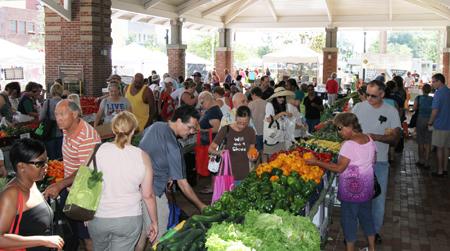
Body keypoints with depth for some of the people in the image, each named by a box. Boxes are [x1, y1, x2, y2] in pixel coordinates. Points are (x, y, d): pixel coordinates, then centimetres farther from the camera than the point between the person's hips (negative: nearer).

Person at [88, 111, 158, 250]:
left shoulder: (99, 150, -11)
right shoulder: (142, 157, -10)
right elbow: (148, 195, -6)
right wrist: (154, 222, 7)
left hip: (99, 218, 1)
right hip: (130, 220, 0)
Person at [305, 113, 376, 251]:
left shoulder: (349, 145, -24)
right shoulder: (369, 139, 0)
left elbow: (339, 168, -24)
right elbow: (373, 161, 10)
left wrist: (316, 162, -22)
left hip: (351, 189, -8)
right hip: (367, 187, 8)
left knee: (349, 219, 6)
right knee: (366, 215, 20)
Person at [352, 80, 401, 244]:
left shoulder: (391, 112, -4)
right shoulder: (359, 107, -1)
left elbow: (395, 138, -9)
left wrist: (374, 137, -23)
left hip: (380, 162, 0)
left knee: (378, 198, 10)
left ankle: (375, 230, 29)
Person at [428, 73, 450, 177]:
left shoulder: (439, 93, -16)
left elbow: (435, 110, -19)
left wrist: (430, 122, -6)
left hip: (440, 125, -7)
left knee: (439, 148, 2)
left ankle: (440, 170, 8)